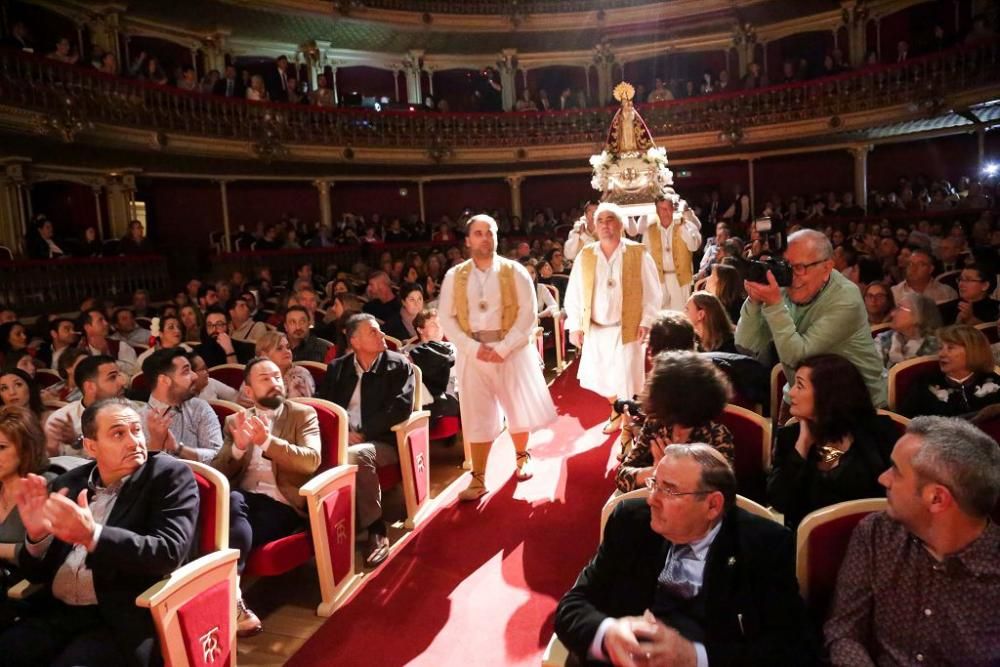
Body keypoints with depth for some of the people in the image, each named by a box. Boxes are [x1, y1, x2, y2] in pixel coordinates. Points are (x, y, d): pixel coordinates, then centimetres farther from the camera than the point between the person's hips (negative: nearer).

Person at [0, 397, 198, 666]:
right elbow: (38, 573, 13)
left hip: (125, 620, -5)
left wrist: (93, 536, -26)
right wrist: (38, 535, -9)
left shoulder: (169, 475, -4)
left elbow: (170, 552, -15)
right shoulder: (69, 484, 11)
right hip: (58, 613, 5)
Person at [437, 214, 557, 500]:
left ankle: (522, 457, 35)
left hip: (512, 349, 0)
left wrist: (504, 347, -15)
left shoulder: (514, 271, 0)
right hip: (473, 353, 1)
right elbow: (446, 318, 1)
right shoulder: (454, 276, 4)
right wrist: (473, 347, -12)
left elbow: (528, 312, -6)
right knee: (477, 416, 3)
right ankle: (478, 478, 12)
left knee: (520, 408, 8)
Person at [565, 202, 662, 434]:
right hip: (595, 330, 3)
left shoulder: (639, 254, -5)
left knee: (625, 379, 0)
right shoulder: (584, 256, 2)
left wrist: (646, 321, -10)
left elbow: (653, 292, -4)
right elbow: (574, 294, 2)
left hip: (626, 329, -3)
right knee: (596, 377, 13)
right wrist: (575, 326, -2)